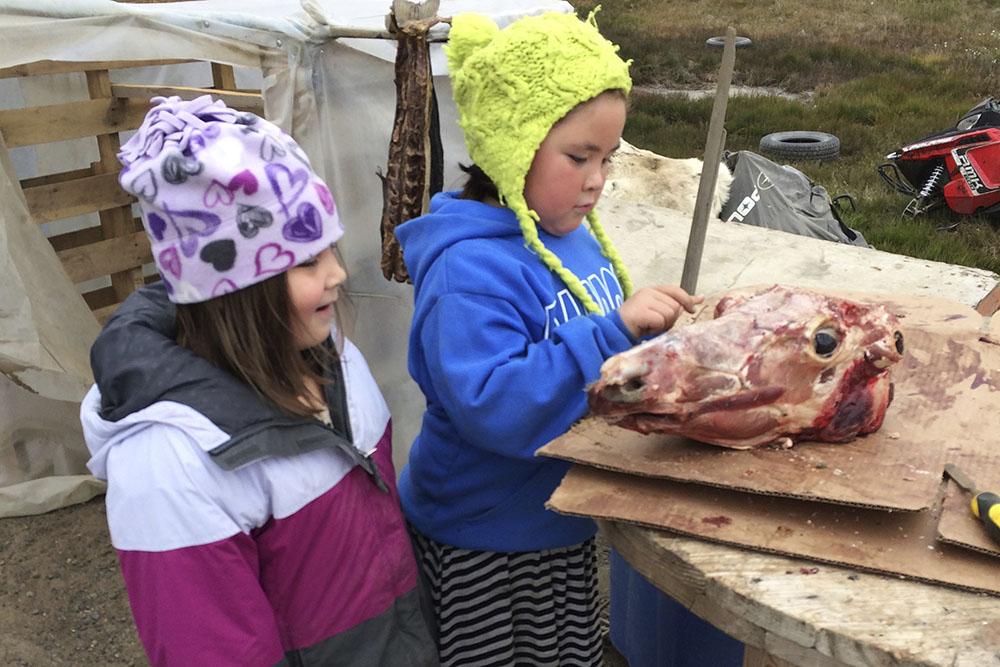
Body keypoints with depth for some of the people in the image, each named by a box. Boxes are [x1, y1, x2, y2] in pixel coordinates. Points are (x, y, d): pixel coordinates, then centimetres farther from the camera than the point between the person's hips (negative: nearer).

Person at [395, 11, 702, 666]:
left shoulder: (577, 235, 1)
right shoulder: (471, 270, -26)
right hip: (483, 550, -7)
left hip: (565, 525, 8)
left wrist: (660, 327, -3)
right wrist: (618, 328, -39)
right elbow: (492, 406, -37)